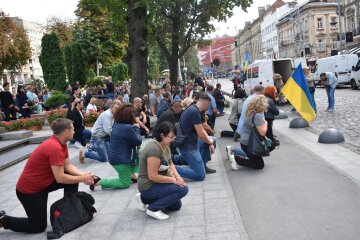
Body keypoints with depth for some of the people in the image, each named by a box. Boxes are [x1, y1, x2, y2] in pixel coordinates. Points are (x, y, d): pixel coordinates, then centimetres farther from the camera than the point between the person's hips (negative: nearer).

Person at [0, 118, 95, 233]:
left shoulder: (61, 143, -1)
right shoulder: (55, 147, -31)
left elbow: (68, 166, 1)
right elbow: (60, 178, -31)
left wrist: (83, 175, -15)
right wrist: (82, 178, -20)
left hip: (43, 183, 9)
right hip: (28, 189, -9)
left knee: (74, 177, -1)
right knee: (39, 226, 1)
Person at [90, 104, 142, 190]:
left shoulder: (117, 124, 3)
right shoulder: (127, 128, -25)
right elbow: (138, 142, -14)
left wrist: (134, 127, -1)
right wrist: (137, 128, -2)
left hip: (115, 156, 9)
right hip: (120, 159, -9)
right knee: (125, 183, 4)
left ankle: (132, 174, 23)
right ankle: (99, 181, -5)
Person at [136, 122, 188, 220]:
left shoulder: (165, 145, 0)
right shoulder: (154, 149, -29)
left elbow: (170, 164, 10)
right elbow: (153, 176, -29)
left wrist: (177, 176, -10)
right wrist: (173, 180, -20)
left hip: (157, 183, 10)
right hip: (149, 186, -10)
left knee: (176, 206, 17)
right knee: (183, 189, -19)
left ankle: (144, 199, 19)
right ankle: (153, 208, -10)